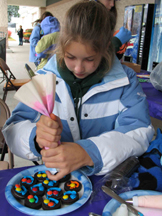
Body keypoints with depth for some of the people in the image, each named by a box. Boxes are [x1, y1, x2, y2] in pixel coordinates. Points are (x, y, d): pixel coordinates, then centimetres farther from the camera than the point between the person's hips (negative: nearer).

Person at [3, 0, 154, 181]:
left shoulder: (125, 81, -4)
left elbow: (138, 134, -13)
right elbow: (12, 129, -3)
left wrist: (89, 154, -30)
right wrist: (36, 138, -28)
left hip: (107, 180, -1)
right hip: (52, 175, 2)